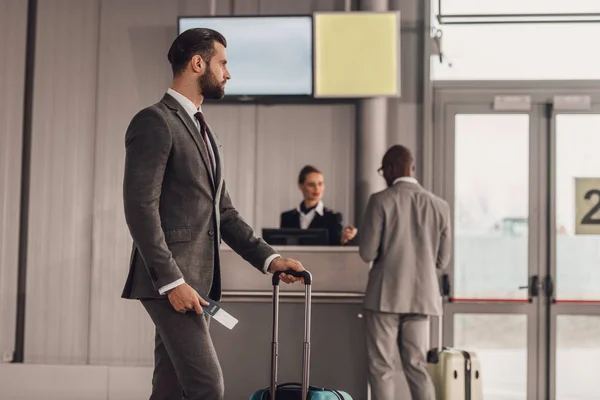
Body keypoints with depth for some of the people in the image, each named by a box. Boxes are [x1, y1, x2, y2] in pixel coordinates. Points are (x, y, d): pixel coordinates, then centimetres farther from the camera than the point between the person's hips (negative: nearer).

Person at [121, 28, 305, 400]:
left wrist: (268, 258, 9)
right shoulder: (154, 122, -9)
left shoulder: (205, 131, 21)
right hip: (168, 281, -9)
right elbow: (140, 209, -17)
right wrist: (171, 281, -21)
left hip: (195, 281, 9)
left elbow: (223, 212, 20)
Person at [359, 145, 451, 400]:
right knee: (417, 366, 10)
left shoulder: (381, 200, -9)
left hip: (386, 294, -4)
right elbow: (441, 260, 6)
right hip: (421, 296, 4)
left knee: (381, 368, 3)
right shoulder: (439, 205, 3)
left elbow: (367, 253, -10)